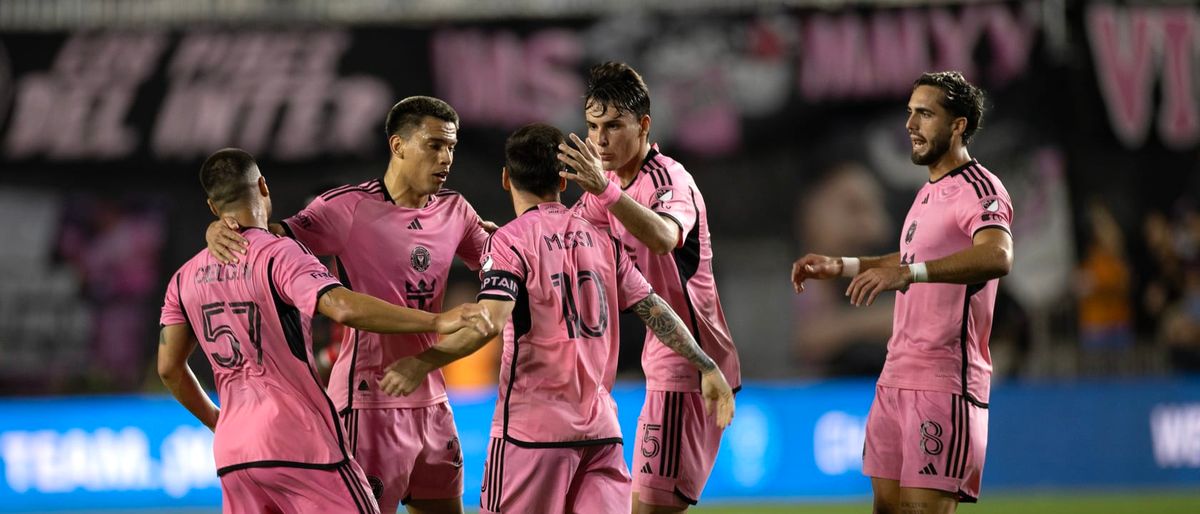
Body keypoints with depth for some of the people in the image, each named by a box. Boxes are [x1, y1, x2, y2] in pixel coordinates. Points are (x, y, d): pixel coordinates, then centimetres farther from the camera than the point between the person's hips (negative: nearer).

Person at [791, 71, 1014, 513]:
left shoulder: (979, 190, -12)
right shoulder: (930, 192, 18)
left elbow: (997, 257, -33)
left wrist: (908, 273, -43)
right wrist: (841, 267, 28)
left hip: (944, 384, -9)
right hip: (896, 378, 9)